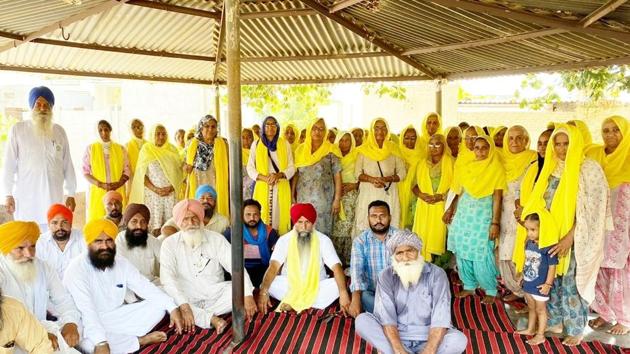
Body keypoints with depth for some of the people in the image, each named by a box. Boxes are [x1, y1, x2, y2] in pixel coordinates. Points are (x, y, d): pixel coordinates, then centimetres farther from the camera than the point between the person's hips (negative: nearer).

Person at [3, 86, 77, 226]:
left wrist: (71, 194, 10)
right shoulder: (18, 129, 5)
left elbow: (67, 164, 12)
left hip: (54, 197, 1)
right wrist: (8, 194, 1)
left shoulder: (59, 131, 10)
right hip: (26, 197, -1)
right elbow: (9, 164, 5)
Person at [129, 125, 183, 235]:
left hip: (171, 192, 1)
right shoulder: (146, 150, 6)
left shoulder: (172, 150, 10)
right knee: (154, 223, -6)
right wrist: (155, 189, -11)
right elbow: (142, 174, 1)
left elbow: (179, 172, 6)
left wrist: (171, 187, -9)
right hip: (152, 193, -1)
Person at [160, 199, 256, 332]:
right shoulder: (169, 244, -5)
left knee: (242, 290, -22)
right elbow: (168, 278, -16)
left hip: (216, 295, 2)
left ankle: (198, 315, -19)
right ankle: (212, 319, -27)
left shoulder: (216, 239, -2)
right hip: (188, 298, -1)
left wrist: (247, 295, -25)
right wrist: (184, 306, -31)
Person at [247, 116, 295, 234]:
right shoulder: (256, 144, 7)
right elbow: (250, 167, 3)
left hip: (281, 188, 0)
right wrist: (264, 177, -13)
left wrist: (279, 175, -15)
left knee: (280, 217, -2)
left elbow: (291, 167, 5)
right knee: (262, 218, -3)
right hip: (262, 187, 0)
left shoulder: (285, 144, 8)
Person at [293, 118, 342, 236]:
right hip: (303, 198, 3)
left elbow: (337, 175, -2)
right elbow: (296, 174, 12)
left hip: (323, 199, -3)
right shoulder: (301, 149, 9)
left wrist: (337, 199, -8)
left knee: (321, 230, -3)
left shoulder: (331, 150, 0)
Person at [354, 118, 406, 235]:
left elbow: (402, 172, 7)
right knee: (365, 226, -7)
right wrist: (372, 179, -15)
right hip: (368, 194, 0)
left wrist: (387, 179, -11)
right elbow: (357, 173, 3)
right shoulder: (364, 149, 6)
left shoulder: (393, 149, 8)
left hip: (388, 195, 1)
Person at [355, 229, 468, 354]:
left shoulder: (436, 274, -10)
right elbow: (386, 317, -16)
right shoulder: (386, 276, -6)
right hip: (395, 336, 0)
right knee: (362, 321, -23)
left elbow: (440, 320, -18)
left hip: (427, 339, 0)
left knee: (459, 340, -29)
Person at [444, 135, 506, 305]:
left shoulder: (496, 168, -4)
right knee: (463, 252, 8)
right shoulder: (467, 167, 10)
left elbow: (497, 197, -8)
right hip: (463, 215, 5)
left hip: (482, 216, -5)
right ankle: (469, 286, 22)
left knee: (481, 256, -5)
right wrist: (451, 210, 12)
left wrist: (495, 222, -12)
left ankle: (491, 291, 11)